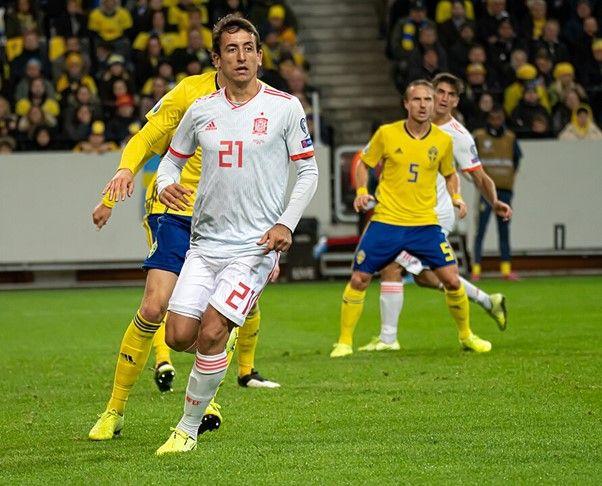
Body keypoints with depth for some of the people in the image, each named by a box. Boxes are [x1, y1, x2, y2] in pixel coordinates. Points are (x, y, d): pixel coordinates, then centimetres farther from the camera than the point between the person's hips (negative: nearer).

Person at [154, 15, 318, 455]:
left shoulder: (285, 107, -2)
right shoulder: (200, 110, 6)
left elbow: (308, 171, 4)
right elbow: (172, 159, 18)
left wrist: (286, 224, -8)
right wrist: (166, 185, -5)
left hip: (256, 243, -4)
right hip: (205, 241, 4)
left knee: (210, 333, -16)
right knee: (179, 335, -5)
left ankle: (189, 427, 0)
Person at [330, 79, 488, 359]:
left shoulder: (443, 141, 2)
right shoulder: (387, 134, -3)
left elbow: (449, 174, 19)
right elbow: (364, 164, 10)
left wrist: (456, 197, 1)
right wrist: (362, 192, -7)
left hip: (425, 223, 1)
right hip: (386, 221, -1)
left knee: (452, 280, -5)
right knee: (359, 280, -2)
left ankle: (466, 335, 17)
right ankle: (344, 342, 11)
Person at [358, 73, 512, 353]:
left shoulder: (458, 136, -10)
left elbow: (480, 178, -6)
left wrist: (495, 202, -23)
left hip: (434, 215, -8)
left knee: (391, 267, -14)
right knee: (424, 276, 19)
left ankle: (388, 337, -8)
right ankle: (488, 301, 33)